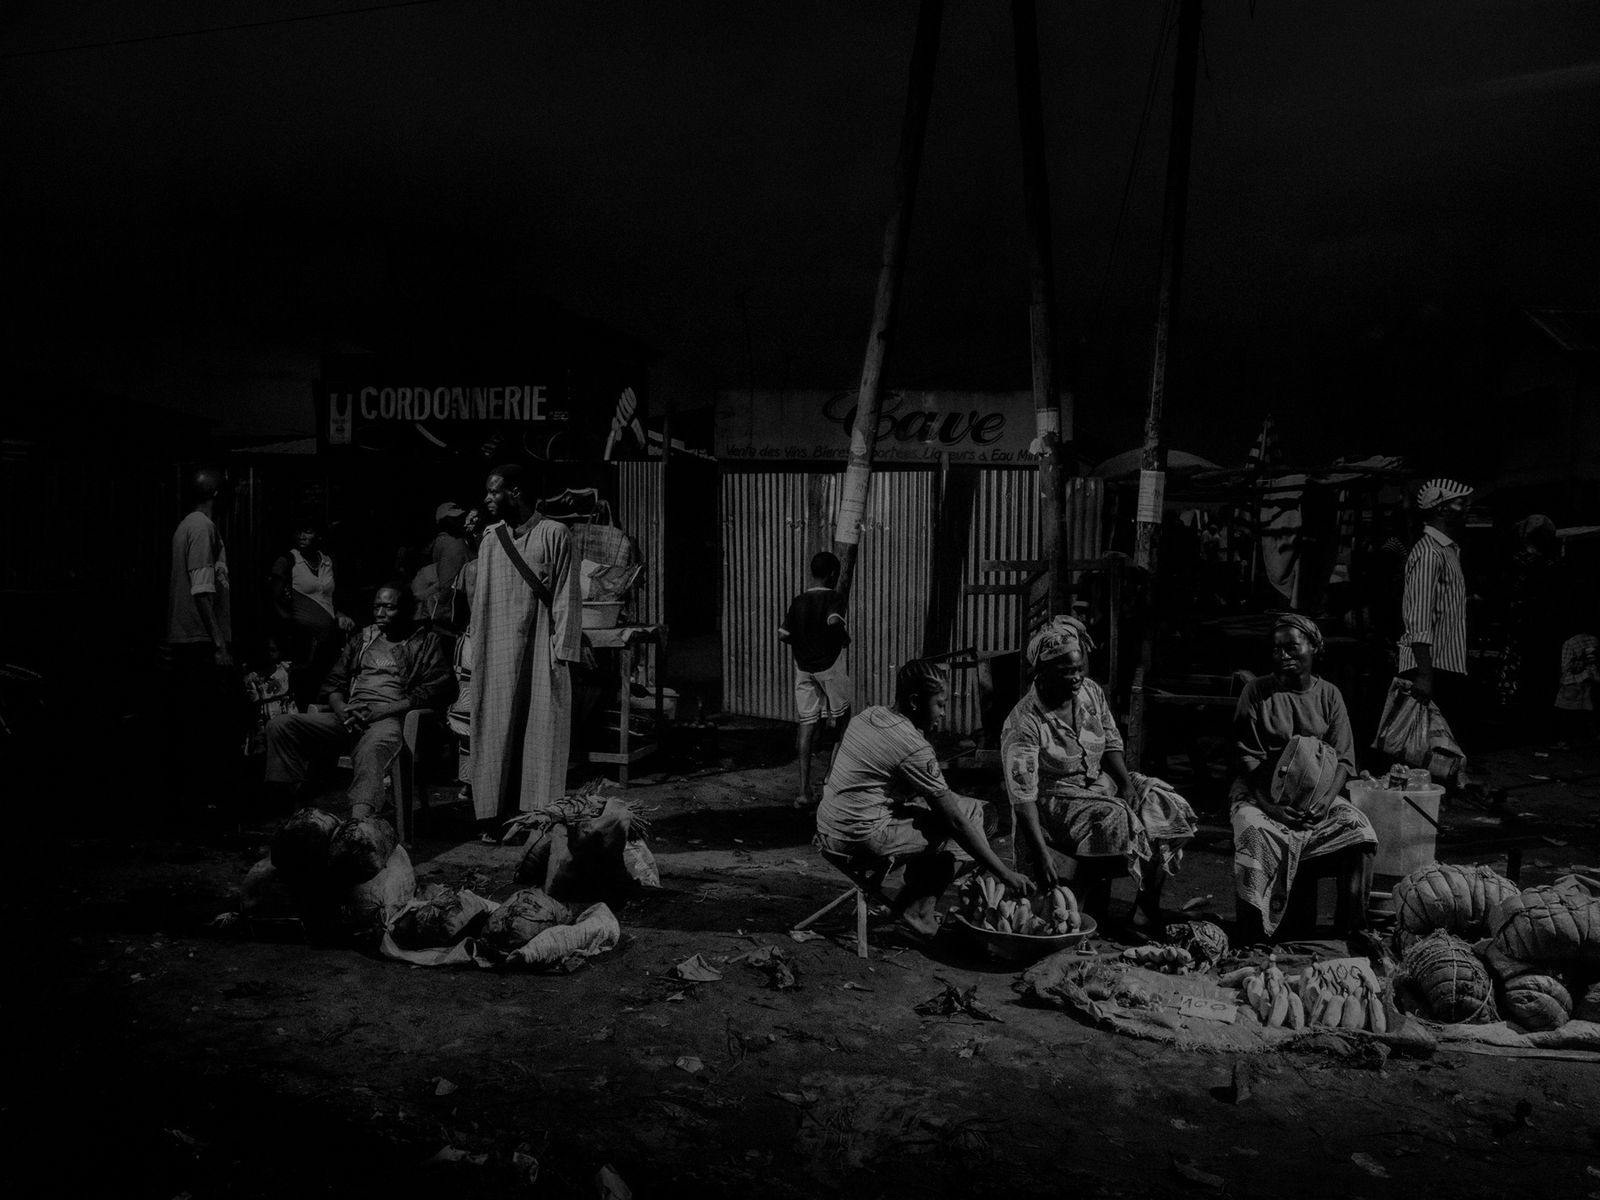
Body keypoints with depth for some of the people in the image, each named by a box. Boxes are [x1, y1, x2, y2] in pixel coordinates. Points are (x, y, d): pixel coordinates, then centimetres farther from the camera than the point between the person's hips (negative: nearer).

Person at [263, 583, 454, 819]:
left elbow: (435, 689, -3)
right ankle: (287, 802, -21)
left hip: (390, 718, -6)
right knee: (280, 725, -14)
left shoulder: (427, 642, 12)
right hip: (347, 718, 6)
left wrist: (380, 711, -12)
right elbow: (333, 683, 23)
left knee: (371, 749, -41)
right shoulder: (361, 640, 28)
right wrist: (342, 710, -3)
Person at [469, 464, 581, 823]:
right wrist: (476, 652, 7)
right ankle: (497, 811, 13)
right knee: (497, 734, 5)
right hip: (497, 655, 4)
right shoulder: (490, 540, 11)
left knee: (540, 734, -1)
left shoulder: (553, 534, -3)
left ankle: (540, 814, 7)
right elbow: (480, 601, 13)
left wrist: (562, 652, -11)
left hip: (539, 654, -4)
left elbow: (566, 596, -5)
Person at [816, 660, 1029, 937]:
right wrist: (1004, 873, -9)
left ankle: (915, 905, 22)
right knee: (970, 811, -2)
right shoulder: (913, 748, -17)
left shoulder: (869, 714, 7)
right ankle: (919, 911, 5)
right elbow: (956, 822, -15)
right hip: (862, 838, -9)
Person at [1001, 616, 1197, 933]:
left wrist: (1127, 783, -9)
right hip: (1055, 797, -7)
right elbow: (1022, 795, -28)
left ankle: (1147, 906, 0)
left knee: (1168, 808, -10)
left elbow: (1111, 744, 9)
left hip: (1102, 783, 7)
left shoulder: (1091, 692, -3)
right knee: (1115, 820, -32)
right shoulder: (1024, 723, -24)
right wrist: (1040, 853, -36)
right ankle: (1091, 917, -18)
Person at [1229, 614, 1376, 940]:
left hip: (1318, 795, 3)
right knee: (1256, 832, -31)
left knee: (1357, 827, -22)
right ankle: (1250, 937, -24)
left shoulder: (1329, 695, 9)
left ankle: (1352, 926, -8)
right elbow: (1246, 757, -4)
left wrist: (1326, 801, -15)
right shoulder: (1257, 691, 2)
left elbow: (1344, 760, 3)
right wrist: (1267, 803, -18)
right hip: (1262, 793, -2)